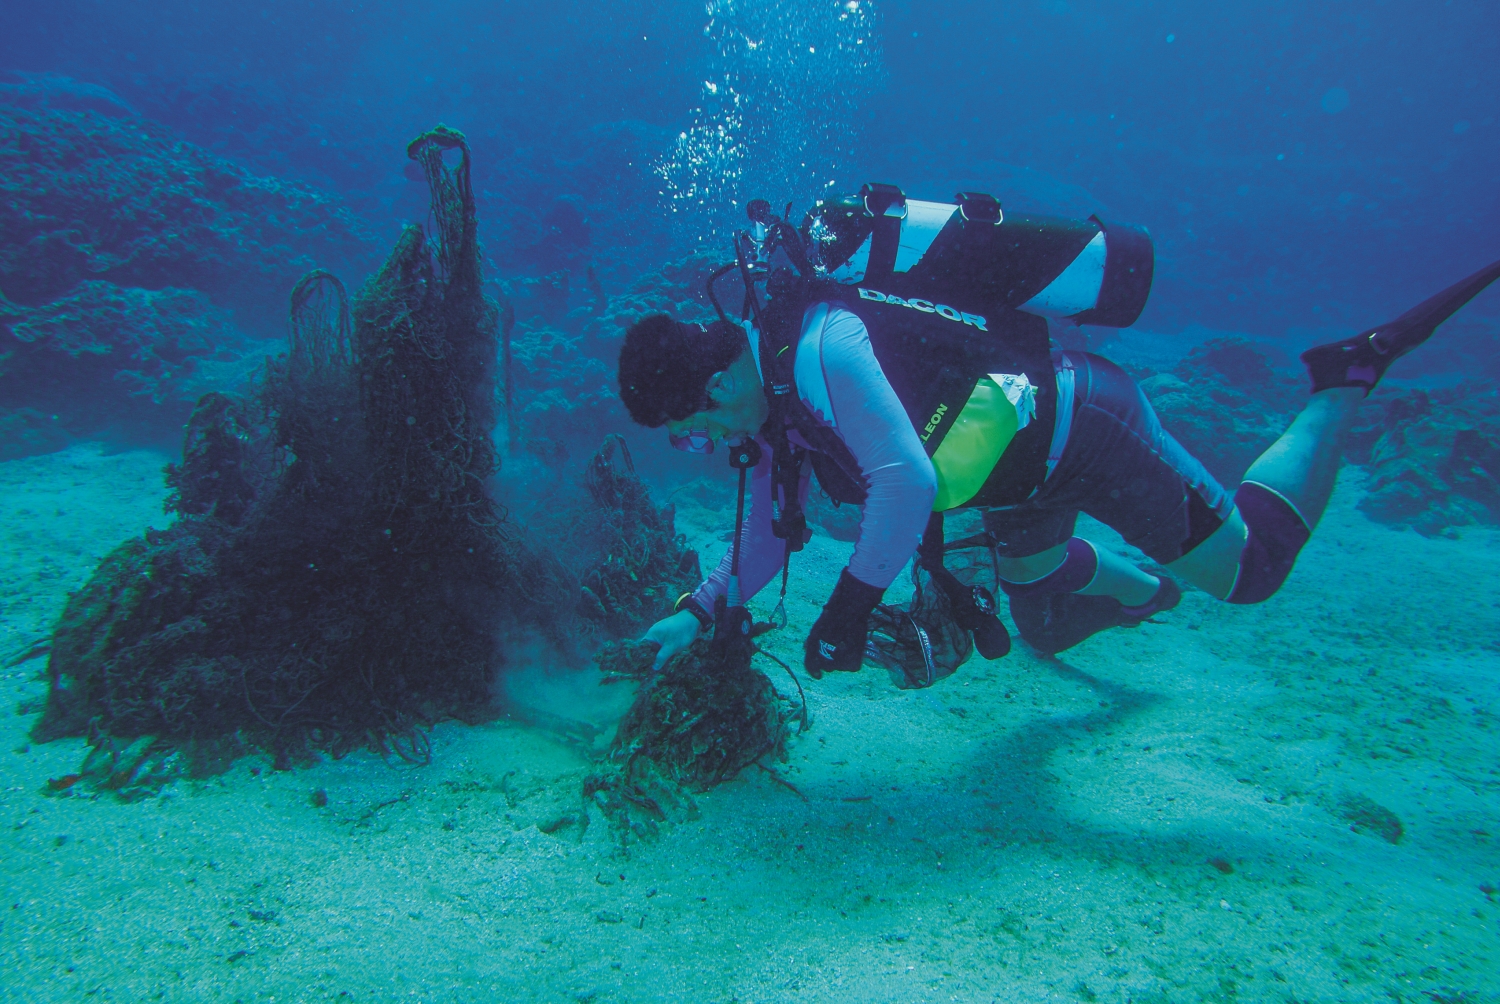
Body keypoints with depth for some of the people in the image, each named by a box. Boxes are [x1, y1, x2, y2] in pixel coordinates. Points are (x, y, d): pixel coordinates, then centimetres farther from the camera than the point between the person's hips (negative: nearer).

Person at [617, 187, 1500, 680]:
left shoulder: (823, 344, -31)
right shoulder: (779, 383, -2)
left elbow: (907, 483, -40)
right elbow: (772, 529, 5)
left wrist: (850, 608, -30)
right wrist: (700, 611, -3)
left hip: (1085, 423, -9)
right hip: (1031, 443, 9)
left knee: (1250, 565, 8)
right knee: (1031, 577, 27)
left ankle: (1346, 380, 21)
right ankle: (1150, 592, 55)